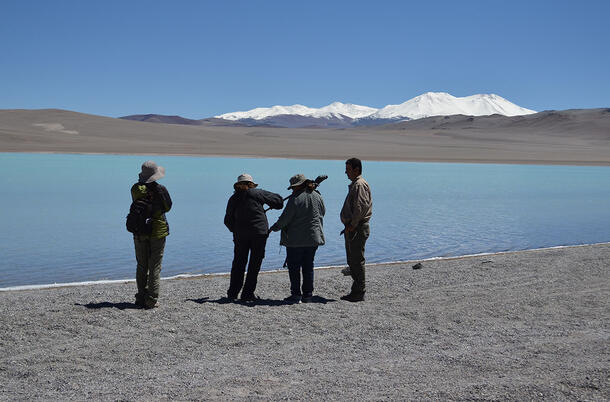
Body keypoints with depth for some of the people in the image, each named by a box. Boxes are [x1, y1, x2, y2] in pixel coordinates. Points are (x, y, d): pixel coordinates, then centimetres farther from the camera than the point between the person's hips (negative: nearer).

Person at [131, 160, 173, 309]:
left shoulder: (135, 189, -2)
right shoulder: (160, 189, -13)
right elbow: (167, 207, -2)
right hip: (158, 231, -3)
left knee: (141, 266, 13)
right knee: (155, 267, 2)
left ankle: (141, 298, 17)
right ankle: (151, 300, 1)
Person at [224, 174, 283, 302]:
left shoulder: (233, 199, 10)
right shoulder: (257, 193, 1)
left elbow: (228, 220, 11)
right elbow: (278, 199, 6)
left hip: (240, 234, 3)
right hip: (259, 232, -3)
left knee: (239, 263, 12)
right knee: (254, 264, 4)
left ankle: (233, 293, 9)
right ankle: (247, 294, 4)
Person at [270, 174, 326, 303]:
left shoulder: (295, 199, -15)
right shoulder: (317, 196, 4)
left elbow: (285, 219, -12)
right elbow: (322, 213, 17)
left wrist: (274, 228, 5)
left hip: (296, 239, -6)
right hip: (313, 238, 6)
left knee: (294, 266, 5)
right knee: (308, 266, 12)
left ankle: (296, 294, 4)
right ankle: (307, 295, 12)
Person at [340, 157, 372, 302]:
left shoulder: (360, 185, -13)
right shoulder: (354, 184, 20)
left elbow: (361, 207, -23)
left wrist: (352, 225, -19)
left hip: (358, 229, -11)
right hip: (352, 229, 11)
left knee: (357, 260, -7)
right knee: (352, 261, 14)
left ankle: (359, 292, -3)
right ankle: (356, 291, 20)